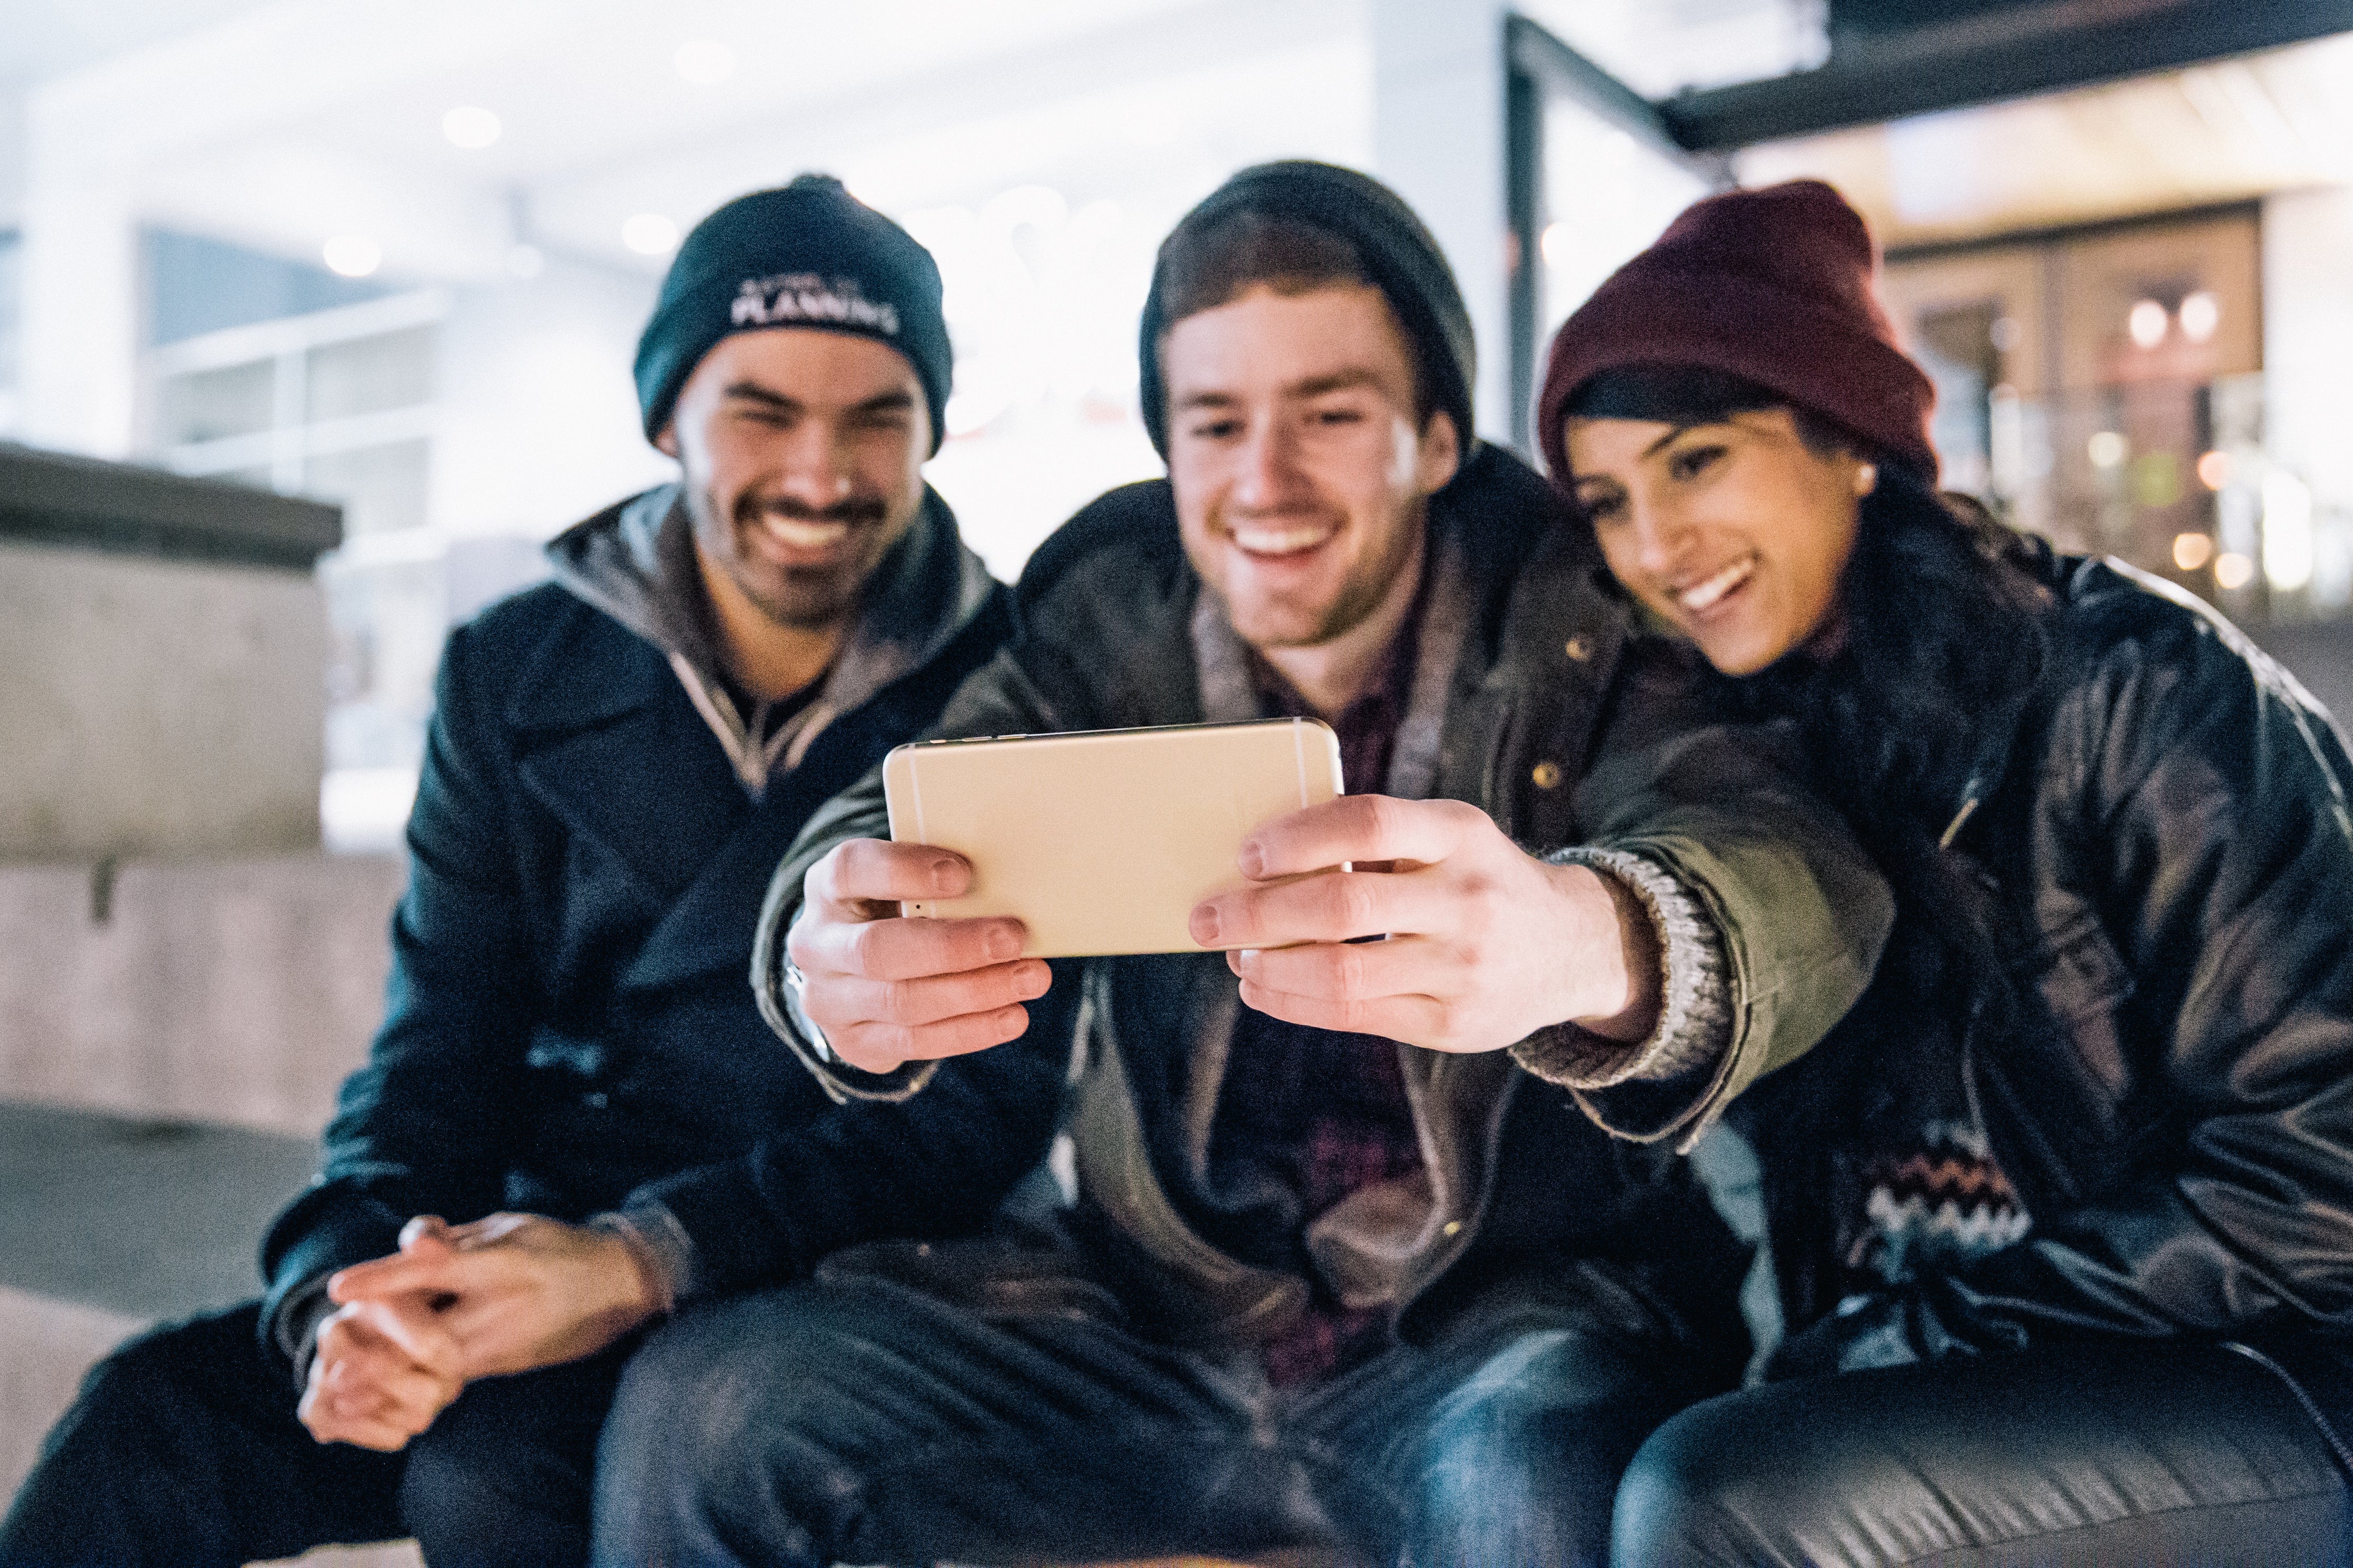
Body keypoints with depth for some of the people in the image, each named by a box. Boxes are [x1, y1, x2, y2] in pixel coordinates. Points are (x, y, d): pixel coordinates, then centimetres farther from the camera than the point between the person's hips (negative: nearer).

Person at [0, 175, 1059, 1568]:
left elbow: (997, 1095, -13)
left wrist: (646, 1264, -26)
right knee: (155, 1415, -19)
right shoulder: (519, 674, 5)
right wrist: (345, 1290, -16)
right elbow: (442, 1050, 5)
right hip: (543, 1249, 3)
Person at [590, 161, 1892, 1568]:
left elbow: (1809, 881, -25)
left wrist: (1589, 941, -49)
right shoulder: (1104, 628, 1)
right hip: (1154, 1323, 3)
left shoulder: (1575, 629, -8)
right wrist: (842, 971, -36)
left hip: (1502, 1318, -2)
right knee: (700, 1409, -12)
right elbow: (890, 844, -11)